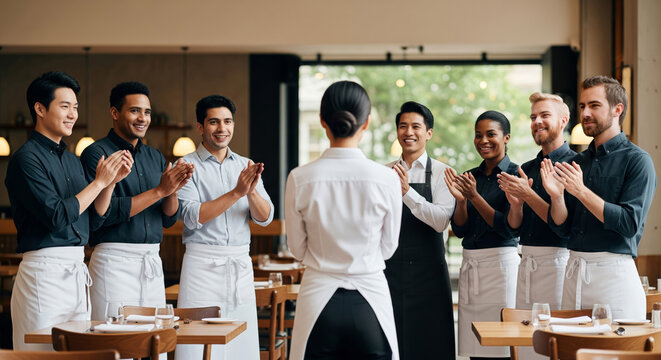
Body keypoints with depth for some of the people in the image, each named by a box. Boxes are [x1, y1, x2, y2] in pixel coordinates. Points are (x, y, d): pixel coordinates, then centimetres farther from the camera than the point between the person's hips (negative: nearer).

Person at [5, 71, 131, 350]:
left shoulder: (72, 159, 16)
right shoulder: (27, 158, -10)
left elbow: (93, 220, 15)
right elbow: (57, 217, -19)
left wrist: (111, 181, 1)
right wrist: (99, 182, -11)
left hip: (77, 271, 8)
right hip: (45, 271, -8)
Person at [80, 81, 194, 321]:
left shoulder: (155, 157, 14)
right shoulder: (97, 154, -5)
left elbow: (169, 219, 13)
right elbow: (105, 213, -16)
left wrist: (173, 190, -8)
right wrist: (159, 190, -15)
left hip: (152, 263, 6)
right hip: (114, 261, -6)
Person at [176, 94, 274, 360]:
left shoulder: (245, 167, 12)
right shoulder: (187, 166, -1)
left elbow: (265, 218, 5)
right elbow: (192, 217, -13)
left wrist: (252, 191, -15)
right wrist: (236, 192, -20)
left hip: (240, 264, 4)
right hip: (202, 264, -4)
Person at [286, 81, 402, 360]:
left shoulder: (300, 179, -8)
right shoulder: (387, 179, -9)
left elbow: (298, 248, 4)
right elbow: (387, 248, 4)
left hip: (319, 297, 0)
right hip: (371, 298, 0)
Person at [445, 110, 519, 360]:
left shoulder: (514, 174, -4)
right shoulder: (469, 177, 13)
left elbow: (509, 227, -12)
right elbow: (460, 229, 10)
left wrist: (475, 197, -17)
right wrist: (460, 200, -8)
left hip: (500, 262, -6)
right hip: (469, 264, 6)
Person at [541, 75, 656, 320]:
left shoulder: (637, 160, -5)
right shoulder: (578, 162, 14)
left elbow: (630, 223, -15)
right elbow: (563, 228, 11)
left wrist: (582, 192, -18)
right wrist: (556, 197, -9)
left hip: (614, 273, -6)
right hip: (574, 271, 6)